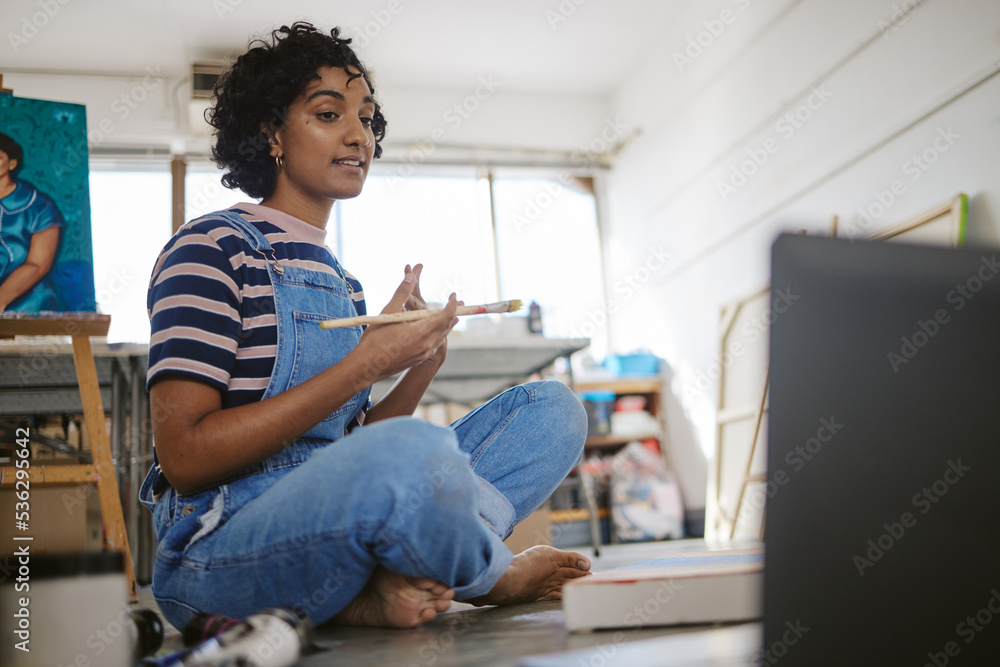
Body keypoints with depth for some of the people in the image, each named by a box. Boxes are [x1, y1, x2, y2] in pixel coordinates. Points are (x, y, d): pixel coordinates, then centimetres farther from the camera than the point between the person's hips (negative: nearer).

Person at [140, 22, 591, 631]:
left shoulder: (342, 282, 20)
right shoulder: (211, 249, -4)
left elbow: (353, 445, 15)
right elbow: (184, 458, -16)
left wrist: (421, 365, -3)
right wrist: (363, 366, -18)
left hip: (339, 526, 8)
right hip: (222, 548, -7)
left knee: (553, 408, 0)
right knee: (413, 452, -39)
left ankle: (389, 583, -17)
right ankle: (492, 576, -5)